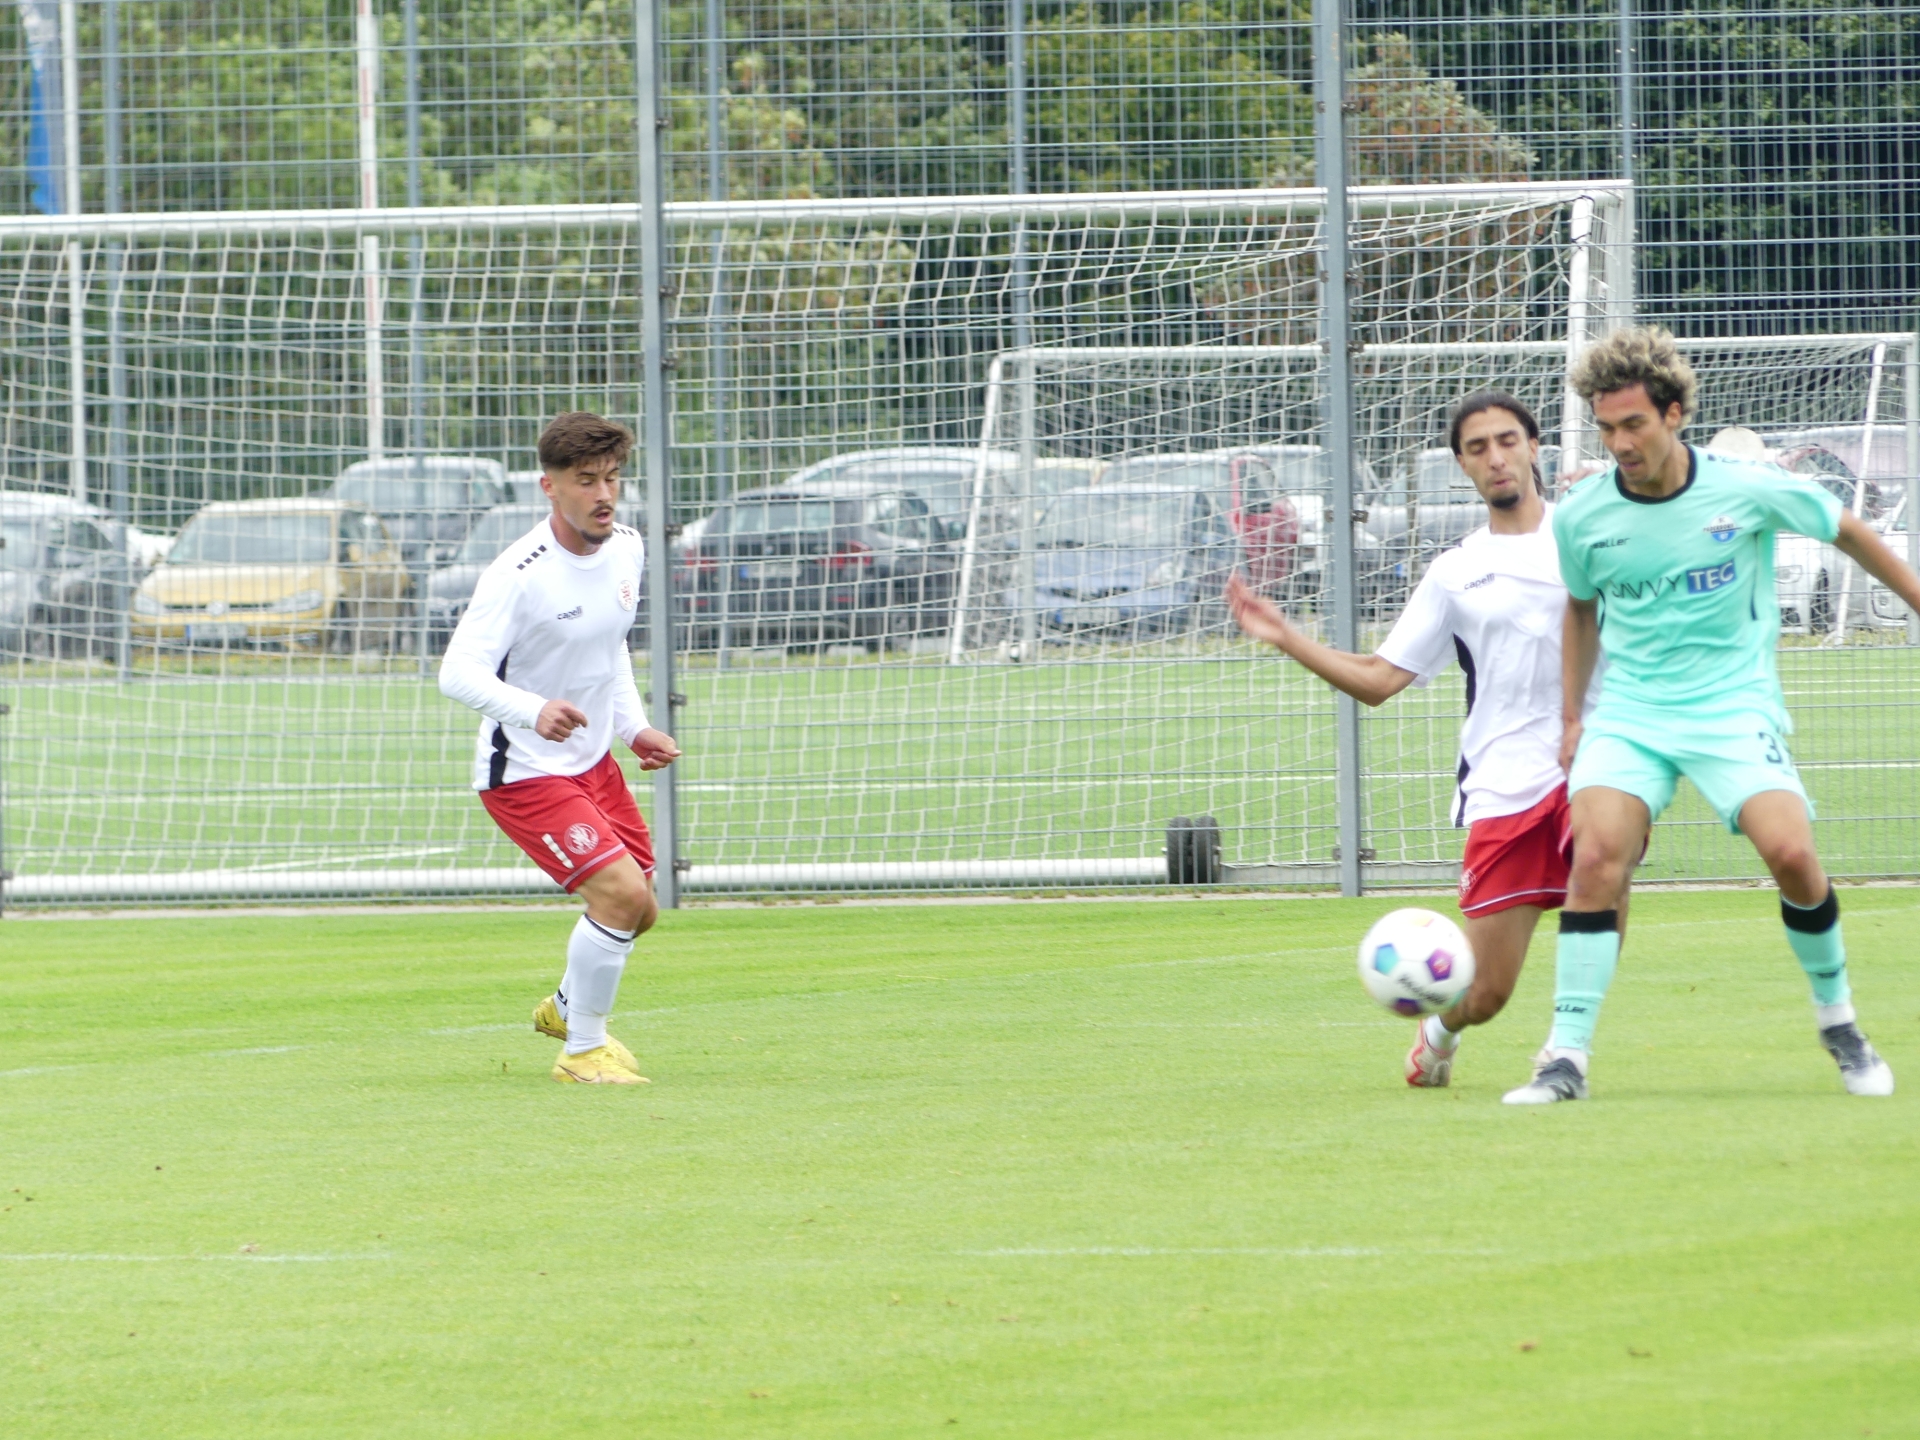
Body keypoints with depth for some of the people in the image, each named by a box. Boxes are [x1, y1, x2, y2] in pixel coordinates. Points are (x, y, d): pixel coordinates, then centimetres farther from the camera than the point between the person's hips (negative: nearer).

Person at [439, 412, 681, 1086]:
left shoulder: (626, 548, 1)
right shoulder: (519, 574, -25)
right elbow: (458, 672, -33)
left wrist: (634, 726, 12)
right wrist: (532, 710, -49)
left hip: (593, 763, 8)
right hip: (525, 772, -8)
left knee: (638, 911, 14)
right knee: (621, 893, -20)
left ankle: (566, 1008, 43)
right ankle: (582, 1051, -3)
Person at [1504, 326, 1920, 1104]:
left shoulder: (1750, 490, -11)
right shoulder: (1581, 516, -3)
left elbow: (1846, 531, 7)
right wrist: (1572, 715, 15)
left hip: (1734, 703, -2)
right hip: (1629, 710, 2)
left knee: (1791, 852, -19)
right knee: (1596, 852, -20)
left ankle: (1838, 1018, 7)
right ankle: (1567, 1056, -18)